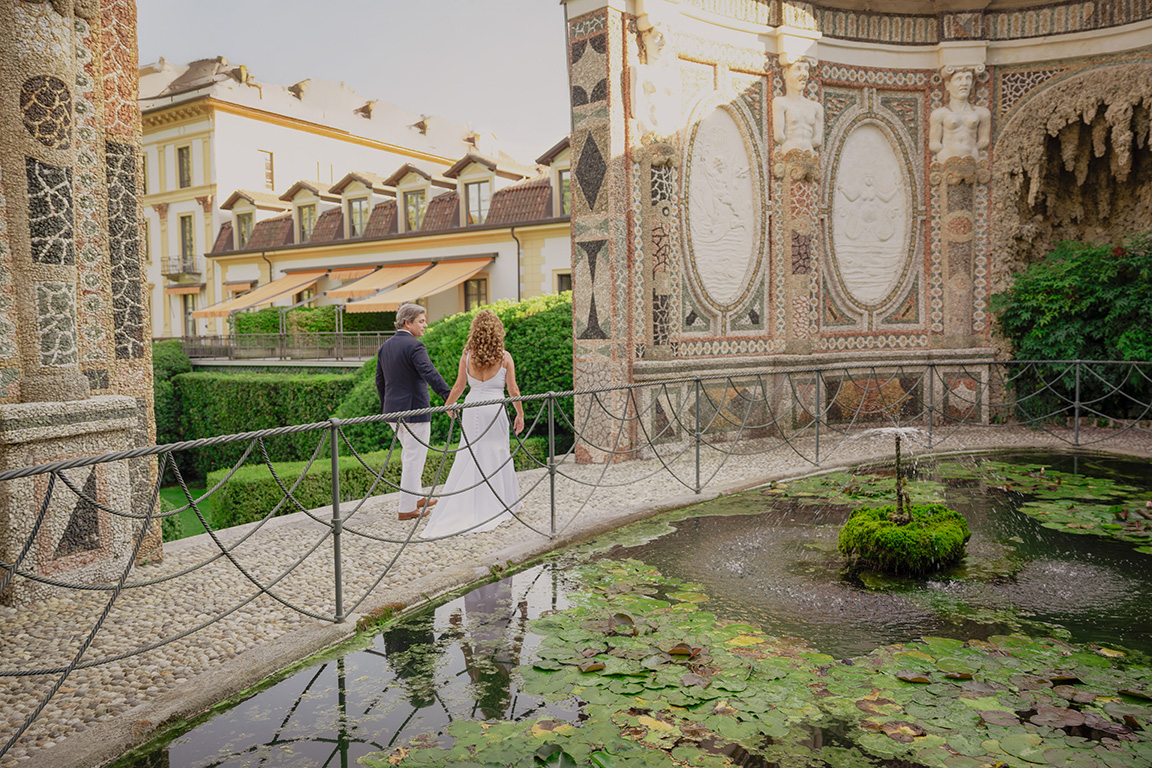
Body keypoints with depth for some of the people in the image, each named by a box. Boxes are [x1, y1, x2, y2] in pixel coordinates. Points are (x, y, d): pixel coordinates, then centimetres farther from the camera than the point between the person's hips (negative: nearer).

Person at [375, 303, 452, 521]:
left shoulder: (385, 347, 10)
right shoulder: (414, 346, -16)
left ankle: (415, 497, 34)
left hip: (393, 410, 9)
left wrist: (386, 407, 28)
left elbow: (379, 380, 18)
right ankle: (407, 508, 6)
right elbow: (431, 374, -28)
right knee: (414, 458, 0)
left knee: (409, 455, 22)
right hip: (414, 411, -9)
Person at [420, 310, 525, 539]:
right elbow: (513, 389, -3)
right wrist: (520, 414, 8)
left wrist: (447, 407, 17)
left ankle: (466, 506, 6)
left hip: (472, 407, 2)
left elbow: (458, 386, 3)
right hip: (495, 408, -1)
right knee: (496, 454, 9)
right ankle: (501, 501, 18)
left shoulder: (467, 355, -2)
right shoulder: (504, 356, -5)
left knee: (469, 455, 8)